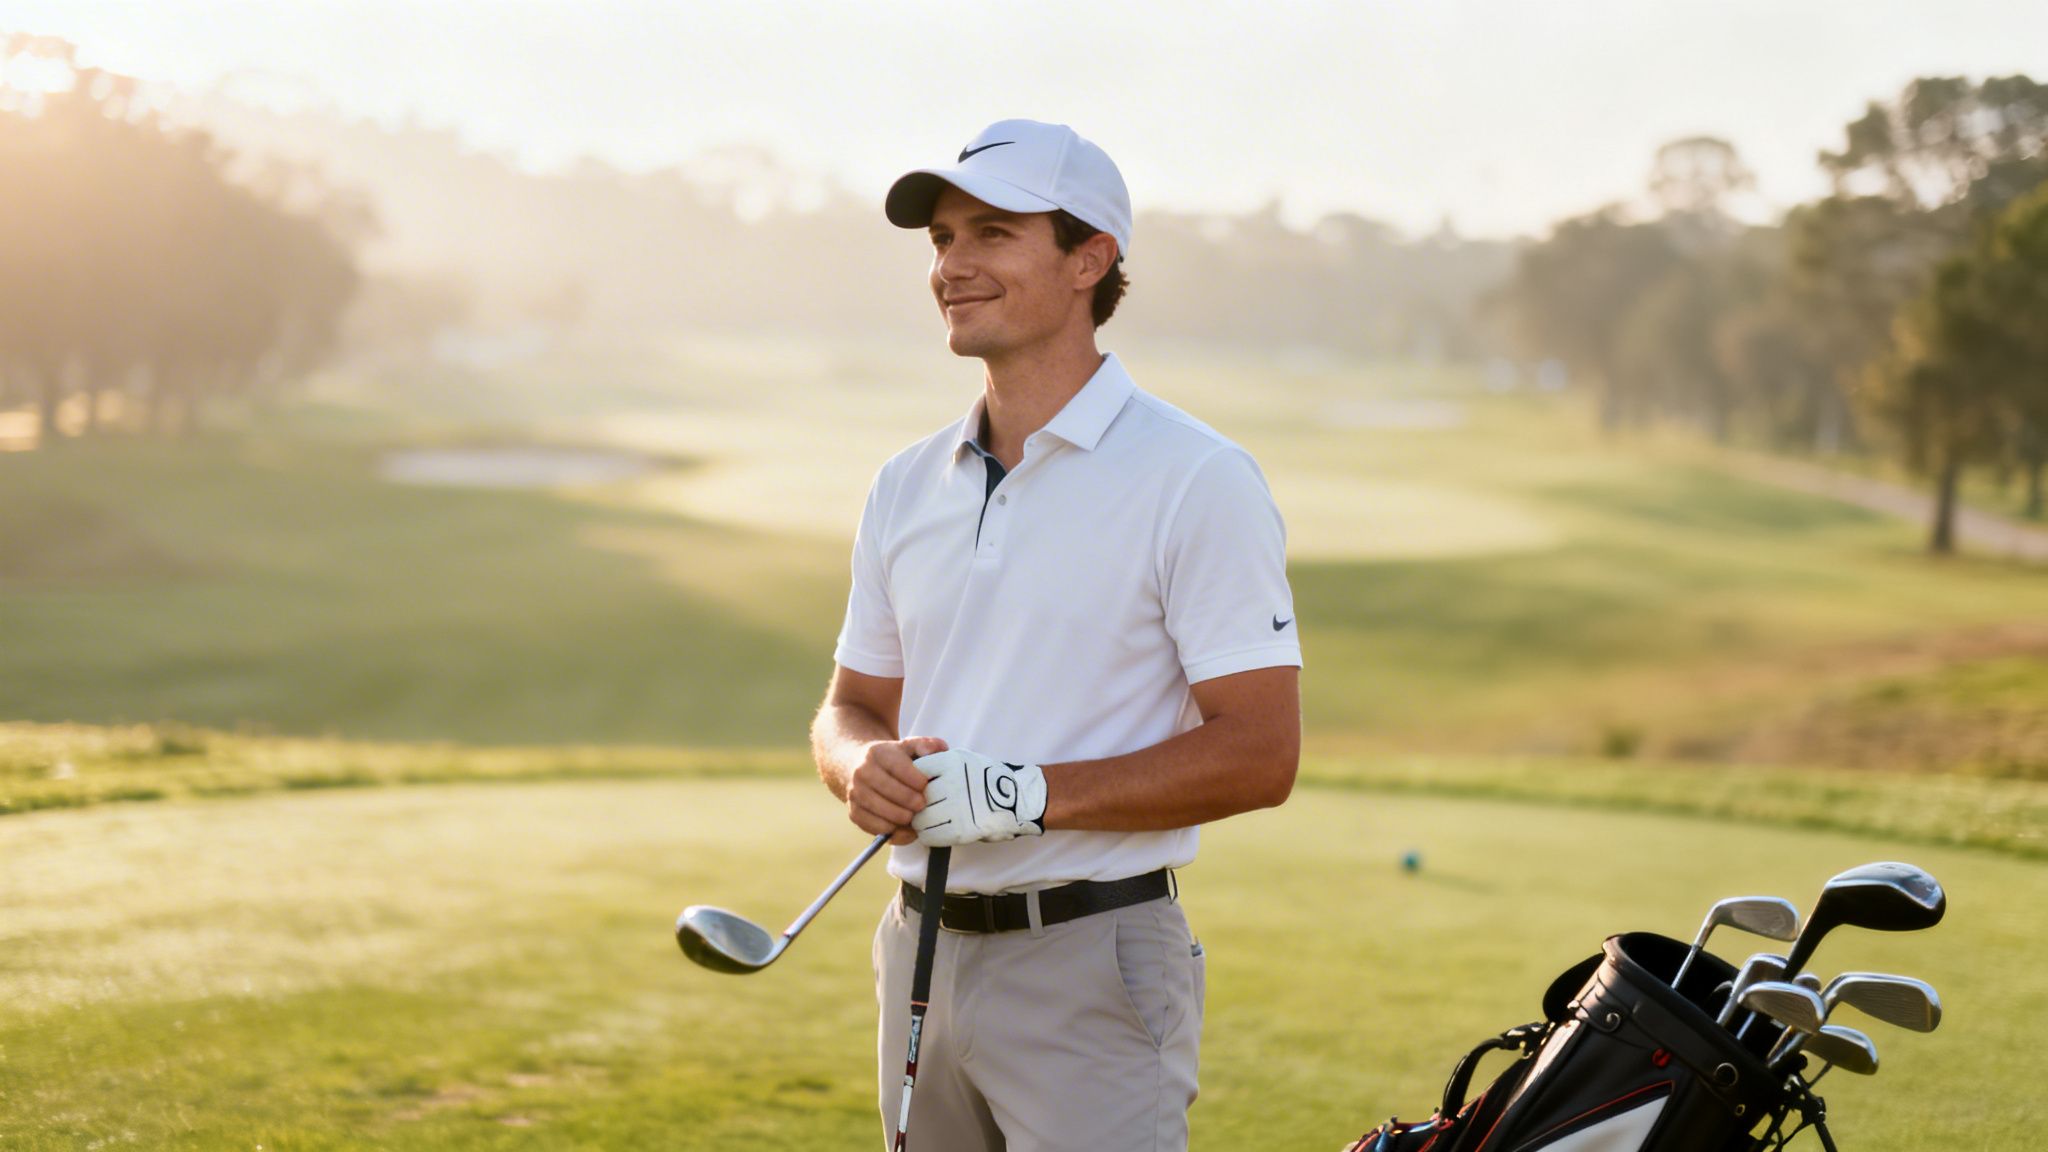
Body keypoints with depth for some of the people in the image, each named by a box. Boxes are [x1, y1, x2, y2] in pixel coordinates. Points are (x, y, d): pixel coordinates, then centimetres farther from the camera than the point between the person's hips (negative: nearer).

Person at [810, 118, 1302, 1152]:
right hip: (921, 947, 6)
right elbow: (852, 705, 18)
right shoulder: (907, 486, 11)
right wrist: (865, 768, -6)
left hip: (1092, 960, -6)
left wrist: (1026, 794, -19)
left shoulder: (1197, 478, -8)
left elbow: (1258, 755, -13)